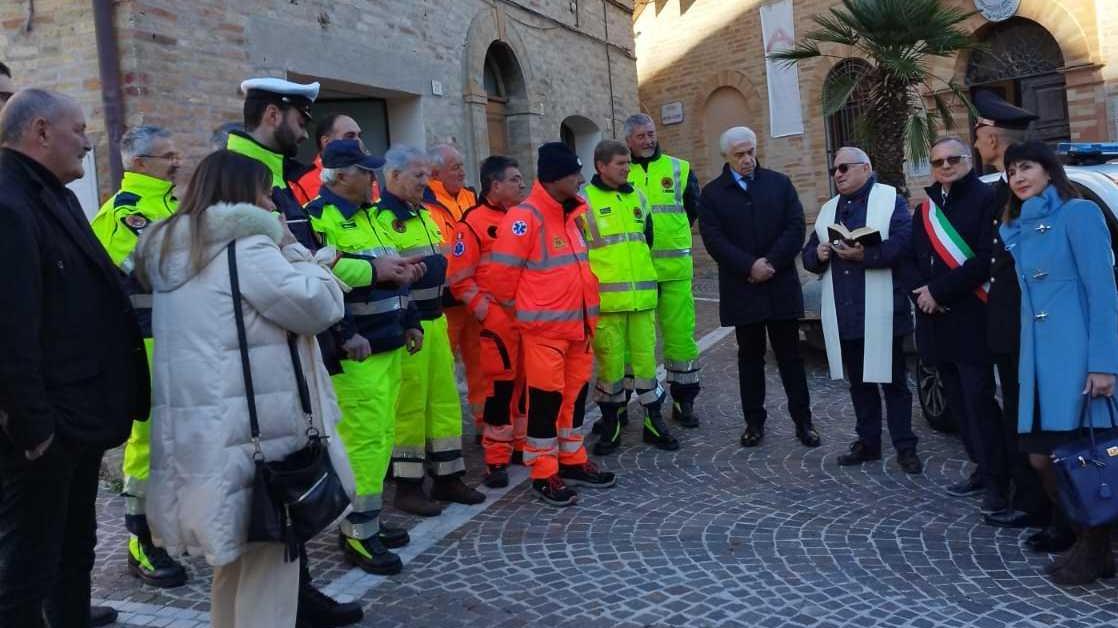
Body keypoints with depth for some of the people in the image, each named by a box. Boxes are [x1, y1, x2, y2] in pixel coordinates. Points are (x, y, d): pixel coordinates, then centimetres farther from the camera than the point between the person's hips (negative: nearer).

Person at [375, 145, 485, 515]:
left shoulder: (422, 215, 17)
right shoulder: (380, 218, -14)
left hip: (435, 319, 9)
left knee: (445, 398, 13)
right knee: (410, 403, -1)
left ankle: (447, 477, 25)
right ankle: (407, 487, 11)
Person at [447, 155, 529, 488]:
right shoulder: (474, 222, -8)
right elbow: (459, 279, -10)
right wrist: (485, 311, -13)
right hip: (498, 319, -6)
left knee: (529, 382, 12)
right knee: (501, 385, -4)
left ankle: (524, 444, 27)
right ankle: (497, 459, 6)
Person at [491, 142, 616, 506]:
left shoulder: (574, 212, 10)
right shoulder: (525, 217, -16)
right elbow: (504, 271, -13)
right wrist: (520, 307, 0)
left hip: (579, 323, 8)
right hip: (544, 326, -8)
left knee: (576, 394, 15)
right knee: (546, 398, 0)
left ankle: (572, 461, 30)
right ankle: (543, 474, 12)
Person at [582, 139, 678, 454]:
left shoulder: (637, 197, 14)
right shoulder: (584, 200, -2)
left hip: (642, 296, 4)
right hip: (605, 298, -4)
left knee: (646, 358, 6)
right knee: (610, 362, 0)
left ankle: (654, 422, 18)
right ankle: (611, 426, 14)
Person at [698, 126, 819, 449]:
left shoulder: (779, 183, 6)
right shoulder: (712, 194, 2)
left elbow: (795, 228, -2)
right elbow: (715, 240, -8)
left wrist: (771, 263, -14)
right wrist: (750, 267, -17)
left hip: (781, 286, 1)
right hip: (742, 290, 0)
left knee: (790, 356, 6)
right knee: (750, 357, 9)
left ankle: (803, 420, 14)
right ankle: (754, 421, 17)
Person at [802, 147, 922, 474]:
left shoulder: (890, 200, -2)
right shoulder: (829, 209, 18)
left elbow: (904, 242, -17)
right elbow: (809, 254, 16)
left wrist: (864, 255, -25)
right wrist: (817, 255, -6)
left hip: (880, 314, -6)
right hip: (844, 315, 6)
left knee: (893, 381, 2)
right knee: (858, 382, 14)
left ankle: (905, 447, 11)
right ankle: (868, 442, 25)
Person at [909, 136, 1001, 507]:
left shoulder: (986, 199, -5)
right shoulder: (925, 210, 18)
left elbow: (985, 260, -15)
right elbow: (913, 261, 16)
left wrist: (939, 291, -14)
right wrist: (921, 293, -4)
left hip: (972, 320, -7)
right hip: (936, 321, 7)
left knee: (979, 401, -7)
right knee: (958, 402, 10)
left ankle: (996, 479, 0)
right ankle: (982, 469, 21)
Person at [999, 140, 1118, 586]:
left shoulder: (1078, 213, -4)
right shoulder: (1018, 229, 17)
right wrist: (1026, 364, 11)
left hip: (1078, 356, -7)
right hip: (1038, 359, 7)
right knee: (1042, 458, 6)